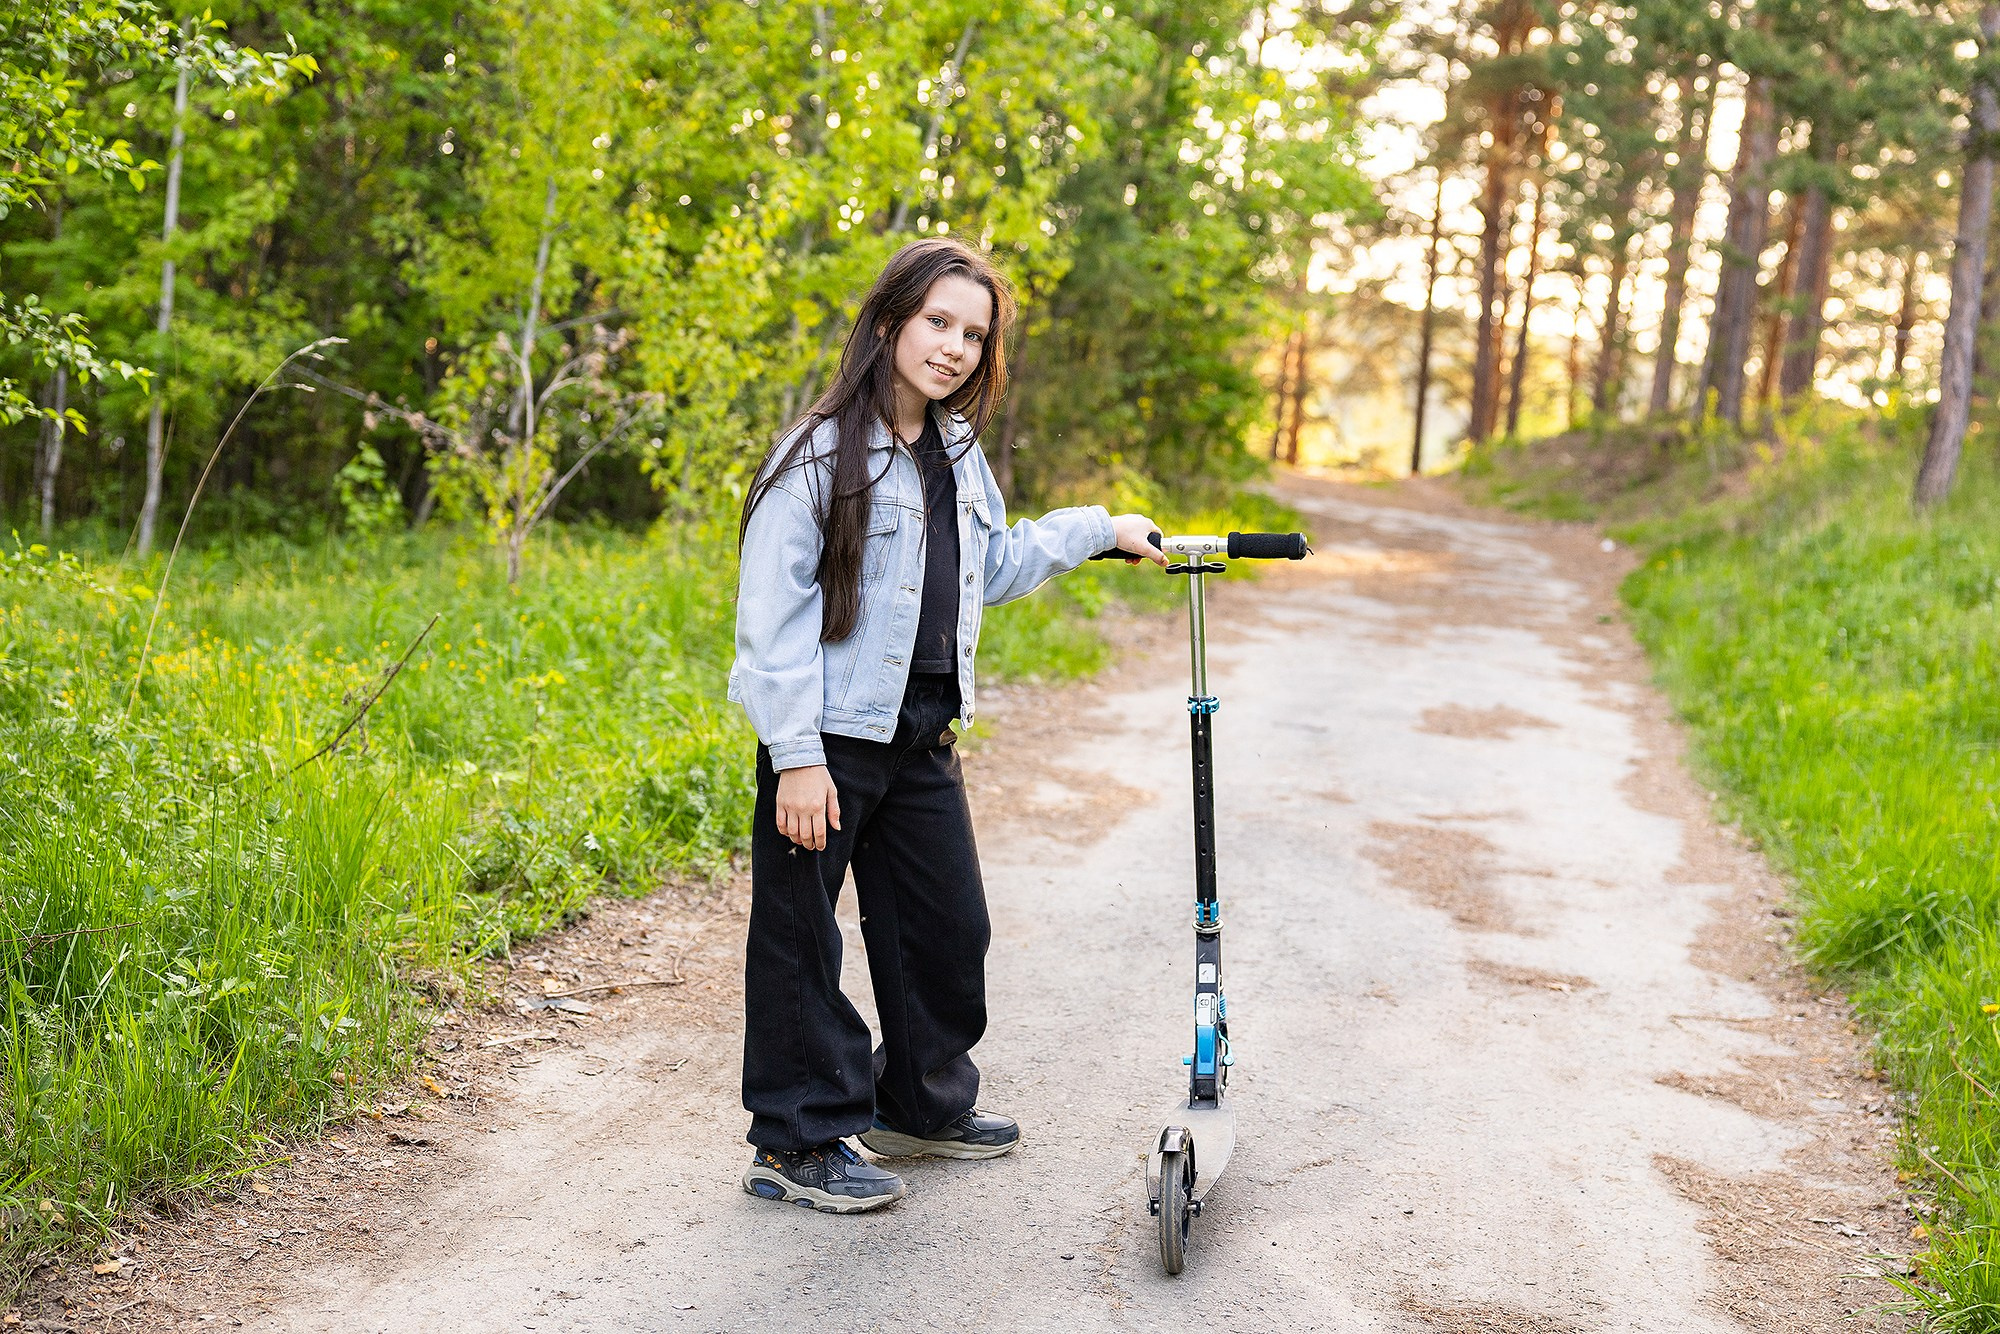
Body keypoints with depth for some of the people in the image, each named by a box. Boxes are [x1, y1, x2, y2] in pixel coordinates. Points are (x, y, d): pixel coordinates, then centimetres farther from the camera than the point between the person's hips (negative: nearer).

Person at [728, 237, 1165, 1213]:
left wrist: (1101, 530, 26)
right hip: (832, 734, -8)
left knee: (949, 926, 16)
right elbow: (773, 612, -17)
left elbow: (995, 566, 28)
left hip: (924, 733, 8)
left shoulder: (957, 453, 11)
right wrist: (797, 757, -21)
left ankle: (924, 1105, 35)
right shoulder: (823, 452, -14)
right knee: (800, 938, 2)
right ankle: (797, 1143, 15)